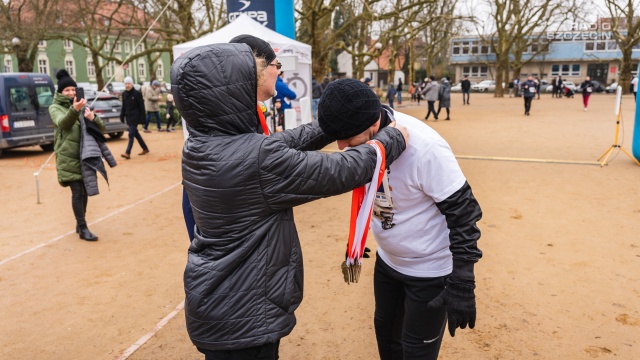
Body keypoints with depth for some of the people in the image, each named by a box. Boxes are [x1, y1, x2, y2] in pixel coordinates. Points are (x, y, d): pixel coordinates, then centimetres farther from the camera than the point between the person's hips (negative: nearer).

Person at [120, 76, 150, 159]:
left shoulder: (137, 93, -8)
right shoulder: (124, 94, 9)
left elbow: (141, 106, -8)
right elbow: (123, 106, 16)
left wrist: (142, 118, -11)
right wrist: (122, 116, 10)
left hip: (135, 117, -7)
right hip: (128, 116, 7)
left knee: (131, 134, -12)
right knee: (135, 133, 14)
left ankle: (128, 153, -15)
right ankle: (145, 149, 27)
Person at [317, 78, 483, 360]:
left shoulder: (425, 147, -33)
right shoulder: (363, 136, -12)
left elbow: (463, 214, -25)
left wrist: (462, 286, -24)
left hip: (430, 271, -6)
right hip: (387, 261, 7)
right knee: (385, 331, 25)